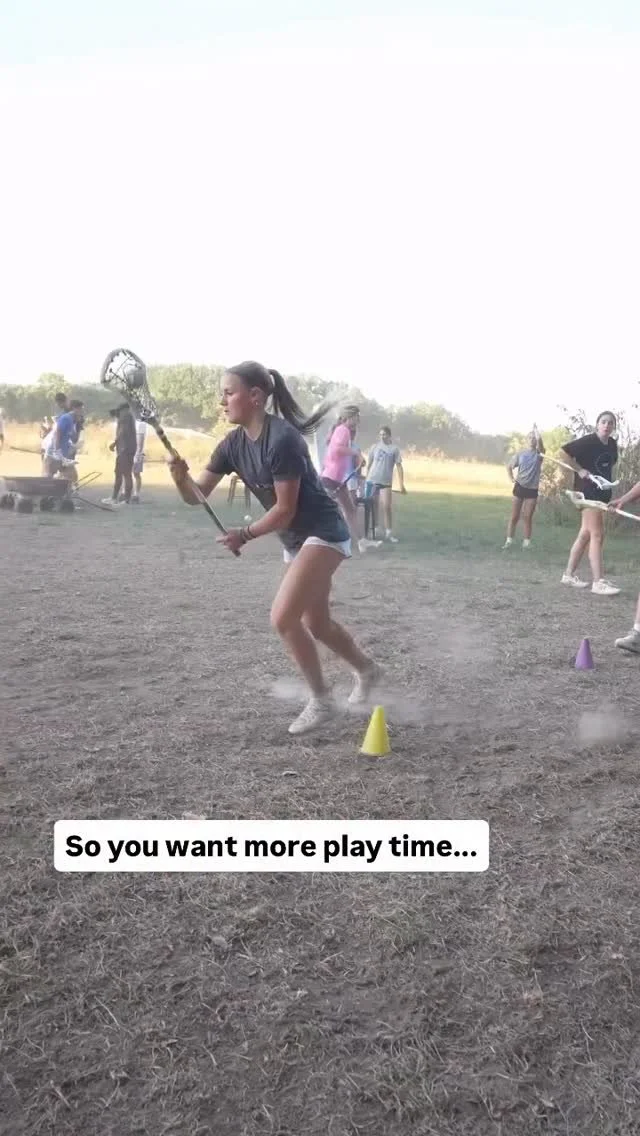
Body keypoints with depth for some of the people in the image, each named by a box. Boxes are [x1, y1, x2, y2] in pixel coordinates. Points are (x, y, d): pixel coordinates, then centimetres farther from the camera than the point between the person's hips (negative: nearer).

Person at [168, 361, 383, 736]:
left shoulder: (282, 440, -25)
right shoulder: (233, 445, -1)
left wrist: (246, 535, -24)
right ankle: (368, 670, 44)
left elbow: (284, 510, -22)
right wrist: (180, 476, -23)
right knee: (316, 623, 18)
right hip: (296, 538, 9)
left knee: (283, 618, -17)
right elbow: (197, 495, -4)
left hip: (324, 532, -9)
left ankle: (321, 701, 2)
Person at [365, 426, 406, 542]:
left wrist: (401, 484, -9)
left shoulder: (394, 449, 0)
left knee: (387, 507, -8)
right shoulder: (374, 447, 5)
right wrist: (366, 479, 4)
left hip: (386, 482, -2)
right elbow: (369, 464, 9)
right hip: (372, 481, 2)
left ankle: (389, 533, -3)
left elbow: (399, 466, -3)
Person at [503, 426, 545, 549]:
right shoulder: (520, 453, 4)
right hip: (520, 487, 1)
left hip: (532, 489, -1)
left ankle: (526, 543, 6)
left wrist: (535, 429, -3)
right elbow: (509, 466, 14)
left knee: (527, 517, 2)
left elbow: (539, 439, -18)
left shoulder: (539, 453, 0)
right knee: (514, 516, 2)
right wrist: (511, 478, 1)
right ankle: (509, 541, 6)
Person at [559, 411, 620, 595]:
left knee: (586, 534, 12)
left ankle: (569, 575, 20)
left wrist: (609, 480, 9)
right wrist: (579, 470, -15)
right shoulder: (588, 441, -14)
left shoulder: (612, 444, 9)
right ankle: (598, 583, -12)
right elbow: (564, 452, -17)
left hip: (602, 492, 8)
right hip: (588, 491, -8)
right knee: (597, 535, -12)